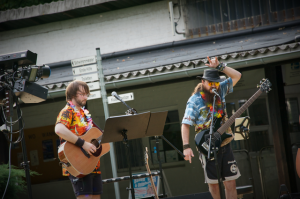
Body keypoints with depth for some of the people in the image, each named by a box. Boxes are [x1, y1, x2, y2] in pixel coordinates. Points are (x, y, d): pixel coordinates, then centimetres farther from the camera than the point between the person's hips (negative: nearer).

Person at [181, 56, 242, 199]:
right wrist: (186, 147, -21)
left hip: (225, 144, 4)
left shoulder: (220, 90, 6)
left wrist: (219, 67, -5)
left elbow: (237, 75, 8)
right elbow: (185, 125, -11)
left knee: (231, 183, 2)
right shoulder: (195, 100, -9)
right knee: (213, 183, 3)